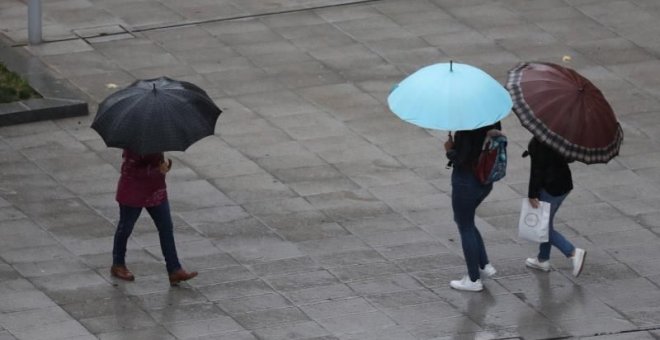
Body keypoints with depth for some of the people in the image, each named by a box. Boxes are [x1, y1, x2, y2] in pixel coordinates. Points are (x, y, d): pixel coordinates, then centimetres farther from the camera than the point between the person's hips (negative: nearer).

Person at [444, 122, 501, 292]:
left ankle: (474, 280, 17)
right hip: (485, 181, 8)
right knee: (464, 221, 27)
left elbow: (460, 160, -26)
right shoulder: (492, 122, -4)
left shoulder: (465, 130, -26)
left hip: (466, 181, -8)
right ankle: (485, 265, 25)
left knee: (465, 228, 9)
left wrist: (449, 150, -6)